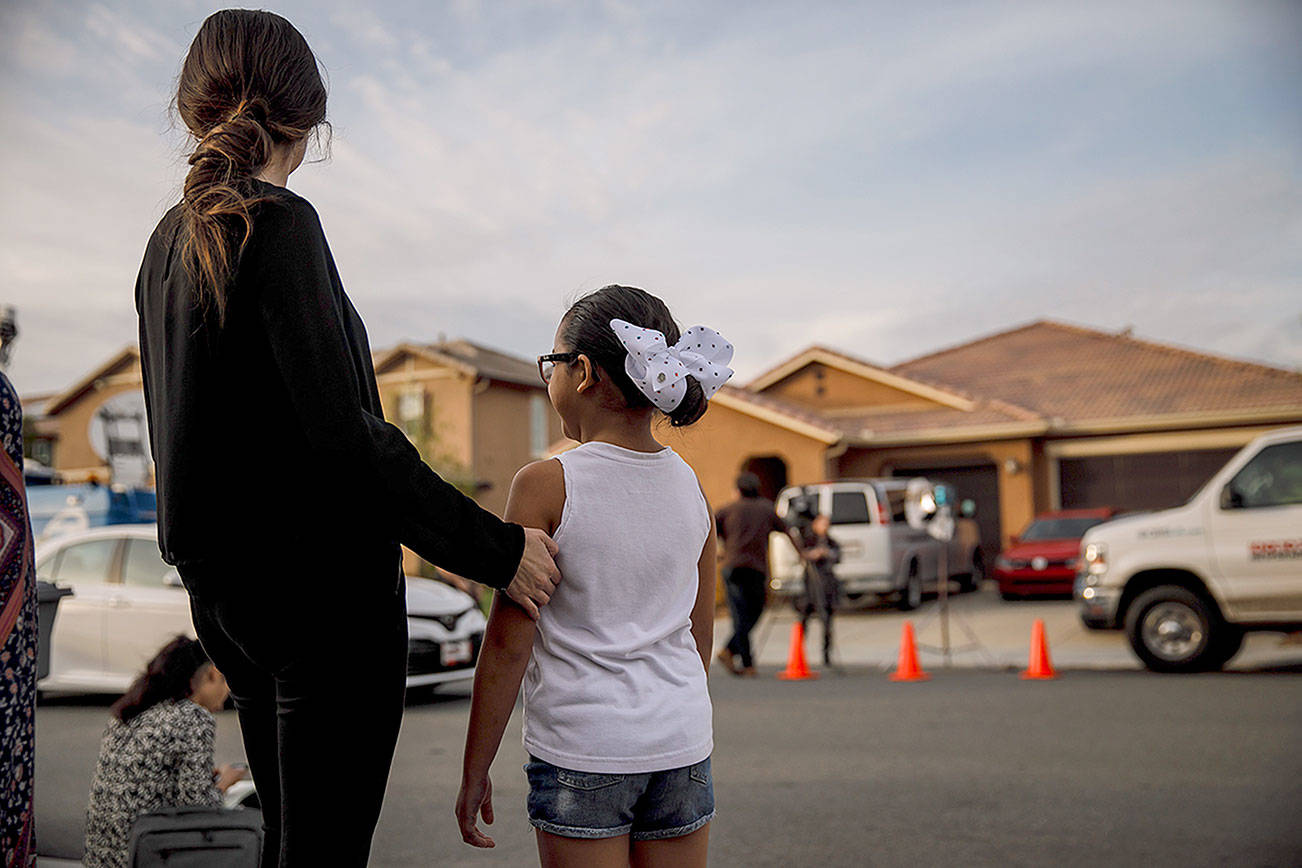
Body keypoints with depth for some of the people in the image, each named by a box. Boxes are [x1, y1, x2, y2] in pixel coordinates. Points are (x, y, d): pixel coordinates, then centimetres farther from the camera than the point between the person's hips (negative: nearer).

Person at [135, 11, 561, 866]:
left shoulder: (169, 241, 10)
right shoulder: (281, 225, -14)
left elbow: (190, 428, 15)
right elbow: (342, 432, -21)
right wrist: (497, 547, -17)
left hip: (224, 583, 9)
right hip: (319, 574, -9)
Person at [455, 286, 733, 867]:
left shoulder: (545, 486, -12)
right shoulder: (689, 485, 3)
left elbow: (507, 644, -10)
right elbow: (700, 634, 11)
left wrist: (475, 771, -1)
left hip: (583, 752, -4)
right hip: (683, 744, 5)